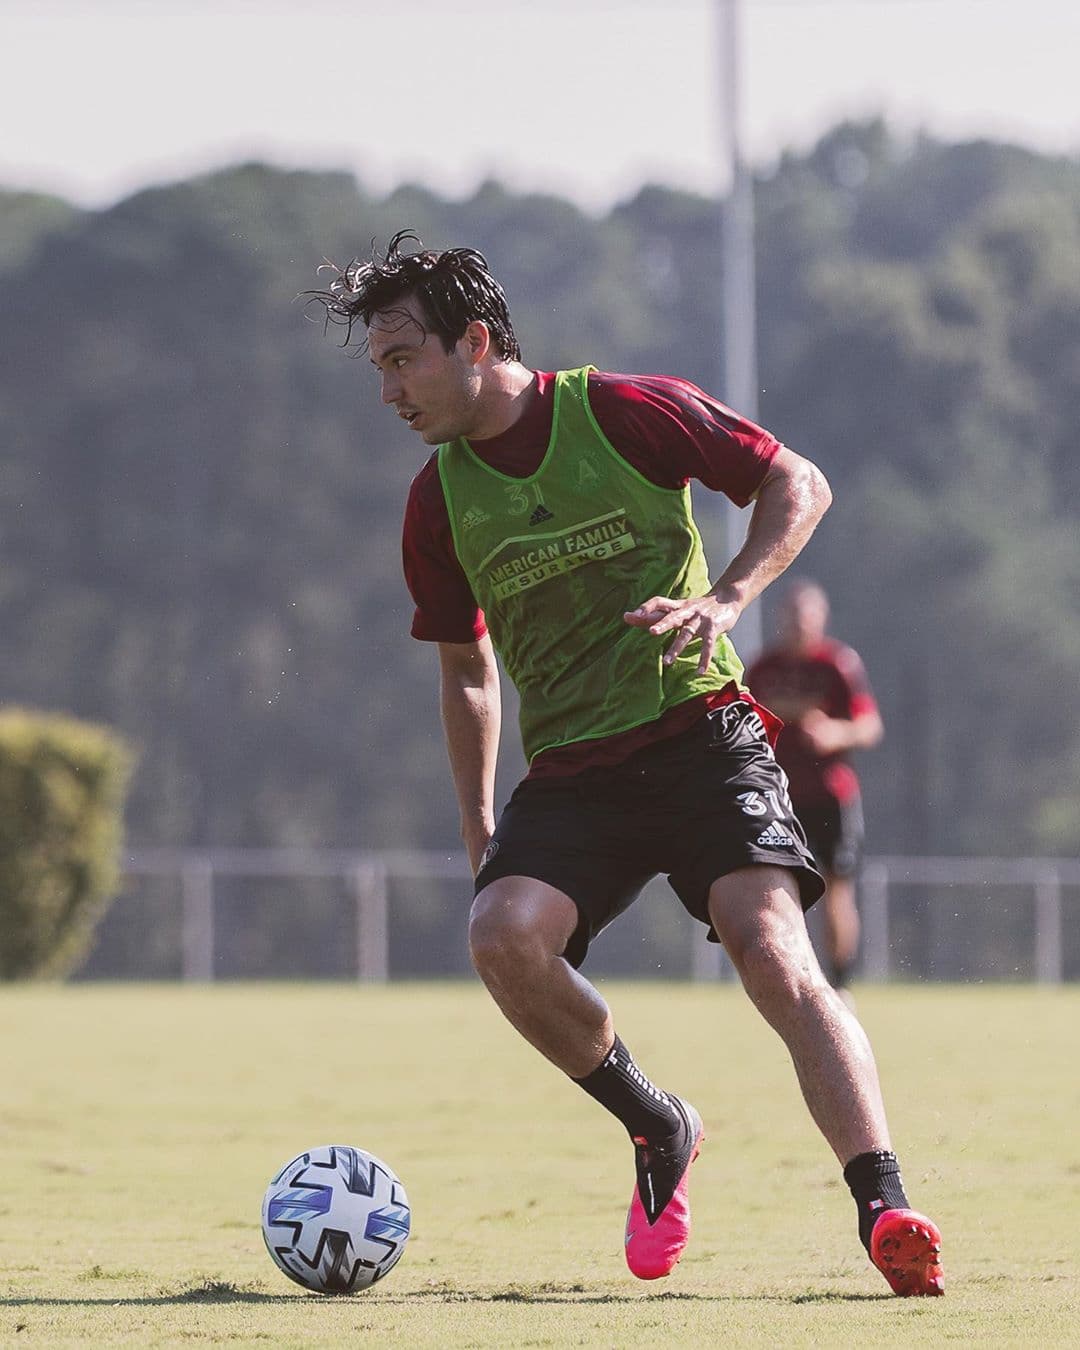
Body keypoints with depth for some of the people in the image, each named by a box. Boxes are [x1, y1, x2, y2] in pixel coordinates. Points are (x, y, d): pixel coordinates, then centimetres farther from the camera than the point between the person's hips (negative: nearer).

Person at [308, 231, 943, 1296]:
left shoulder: (627, 412, -5)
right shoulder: (436, 503, 8)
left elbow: (798, 484, 2)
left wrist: (728, 598, -14)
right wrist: (477, 824, 15)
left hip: (701, 729, -4)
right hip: (569, 769, 4)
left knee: (772, 950, -24)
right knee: (502, 936, -24)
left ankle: (885, 1212, -30)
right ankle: (659, 1132, -2)